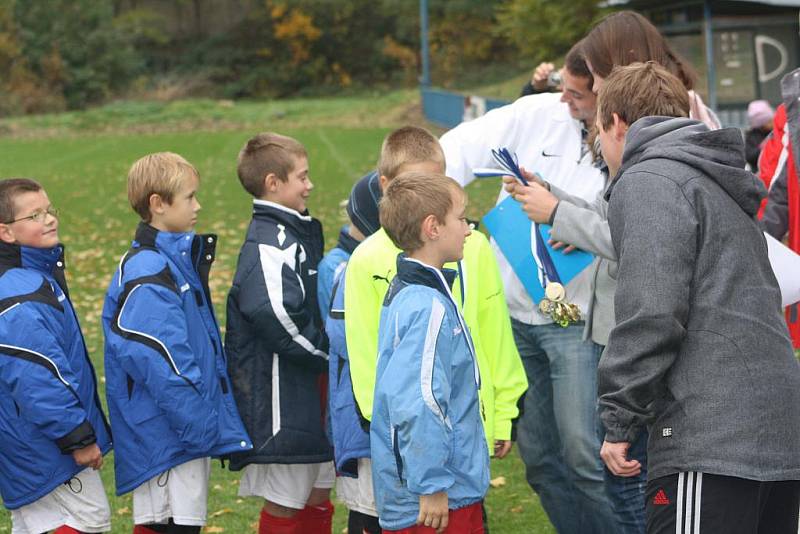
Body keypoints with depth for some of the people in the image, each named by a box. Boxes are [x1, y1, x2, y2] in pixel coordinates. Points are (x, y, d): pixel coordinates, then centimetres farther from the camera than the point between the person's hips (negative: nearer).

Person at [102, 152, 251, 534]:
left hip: (192, 427, 10)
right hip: (165, 435, -10)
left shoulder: (180, 259, 15)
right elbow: (161, 367, -22)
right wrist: (200, 425, -19)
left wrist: (212, 422, 19)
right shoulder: (146, 276, -17)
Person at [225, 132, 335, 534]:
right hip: (281, 398, -10)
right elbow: (279, 317, -30)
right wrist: (330, 354, -17)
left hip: (311, 392, 10)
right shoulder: (268, 242, -19)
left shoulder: (298, 232, 13)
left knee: (318, 495, 16)